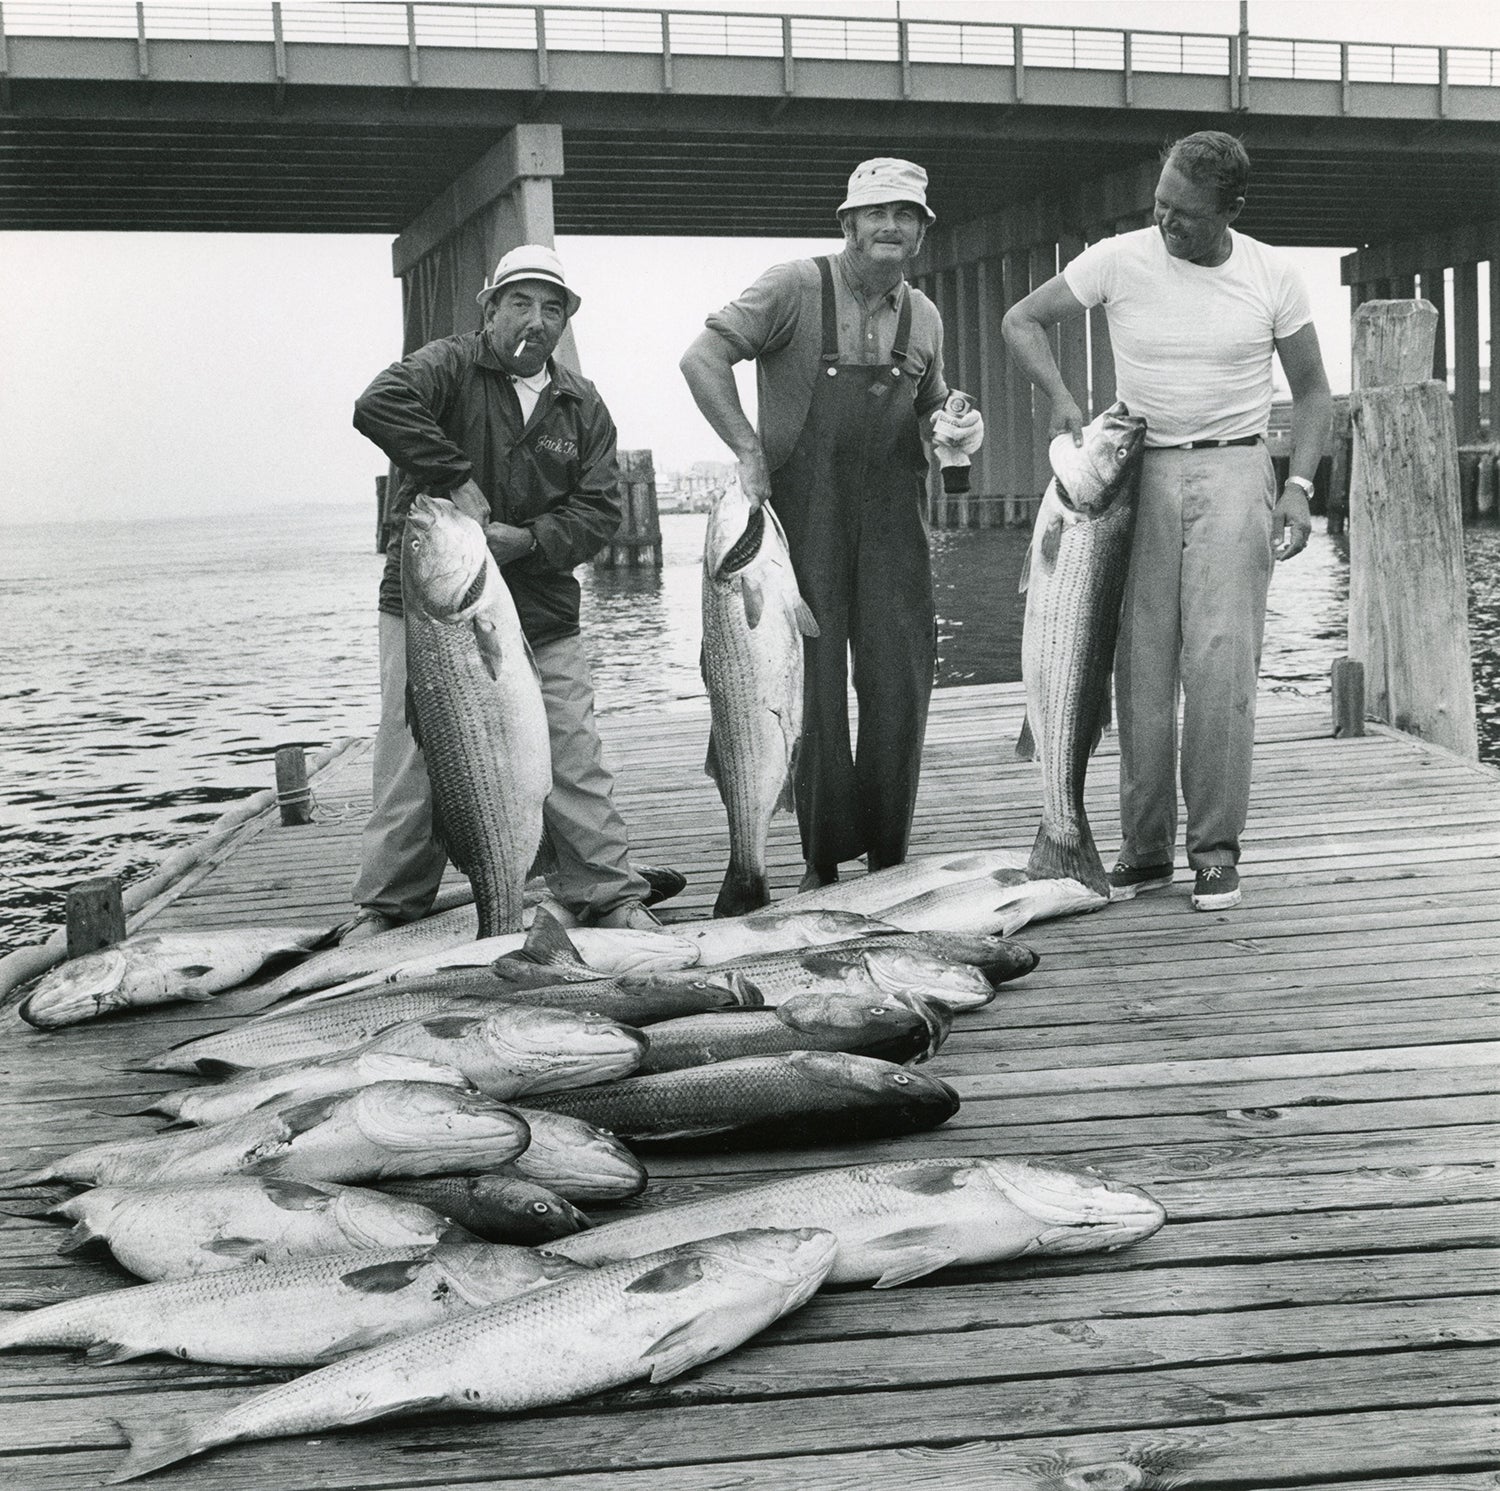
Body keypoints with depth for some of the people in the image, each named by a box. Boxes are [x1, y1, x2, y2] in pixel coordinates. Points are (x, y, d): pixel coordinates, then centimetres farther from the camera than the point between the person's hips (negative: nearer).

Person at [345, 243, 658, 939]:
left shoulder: (583, 405, 11)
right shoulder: (450, 366, -1)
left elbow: (599, 509, 3)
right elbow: (379, 405, -22)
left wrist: (528, 539, -14)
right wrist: (457, 480, -24)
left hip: (543, 615, 3)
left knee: (572, 758, 1)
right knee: (413, 759, 0)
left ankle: (610, 895, 10)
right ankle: (386, 907, 12)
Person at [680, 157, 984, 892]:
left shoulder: (923, 316, 12)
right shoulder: (795, 287, -6)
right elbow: (702, 358, -10)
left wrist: (954, 428, 3)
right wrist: (749, 451, -15)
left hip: (892, 515, 4)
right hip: (803, 512, -4)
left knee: (900, 680, 2)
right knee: (812, 681, 0)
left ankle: (888, 853, 14)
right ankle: (823, 857, 11)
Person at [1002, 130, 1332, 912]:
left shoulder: (1273, 276, 1)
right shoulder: (1119, 260, -1)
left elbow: (1312, 390, 9)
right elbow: (1021, 320, 7)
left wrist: (1299, 486, -5)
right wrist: (1060, 397, -10)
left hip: (1233, 472, -1)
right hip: (1140, 472, 1)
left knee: (1220, 658, -11)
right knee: (1141, 664, -1)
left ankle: (1215, 848, -3)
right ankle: (1144, 847, 8)